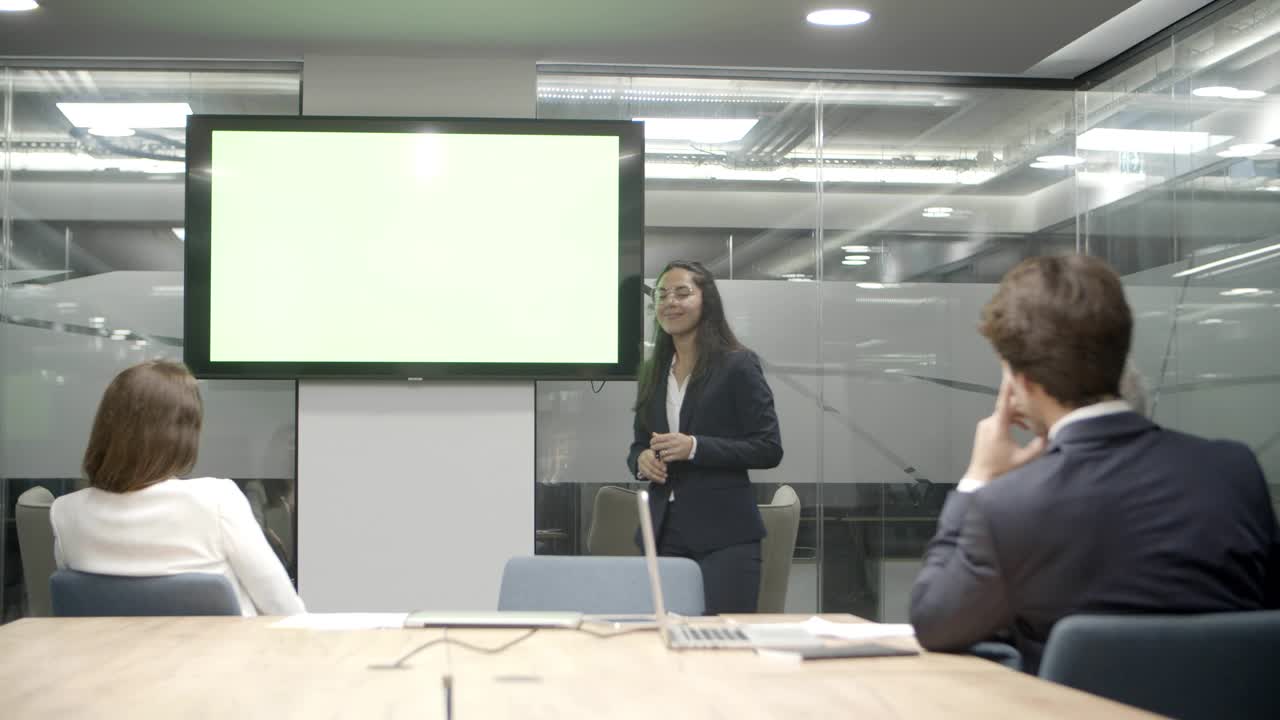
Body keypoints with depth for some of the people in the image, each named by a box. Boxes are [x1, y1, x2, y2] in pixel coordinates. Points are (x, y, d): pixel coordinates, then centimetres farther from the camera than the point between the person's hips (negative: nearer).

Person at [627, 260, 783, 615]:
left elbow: (769, 449, -8)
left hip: (724, 535, -5)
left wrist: (695, 447, -18)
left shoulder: (737, 365, -3)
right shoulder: (653, 372, 14)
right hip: (664, 532, 5)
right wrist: (641, 460, -3)